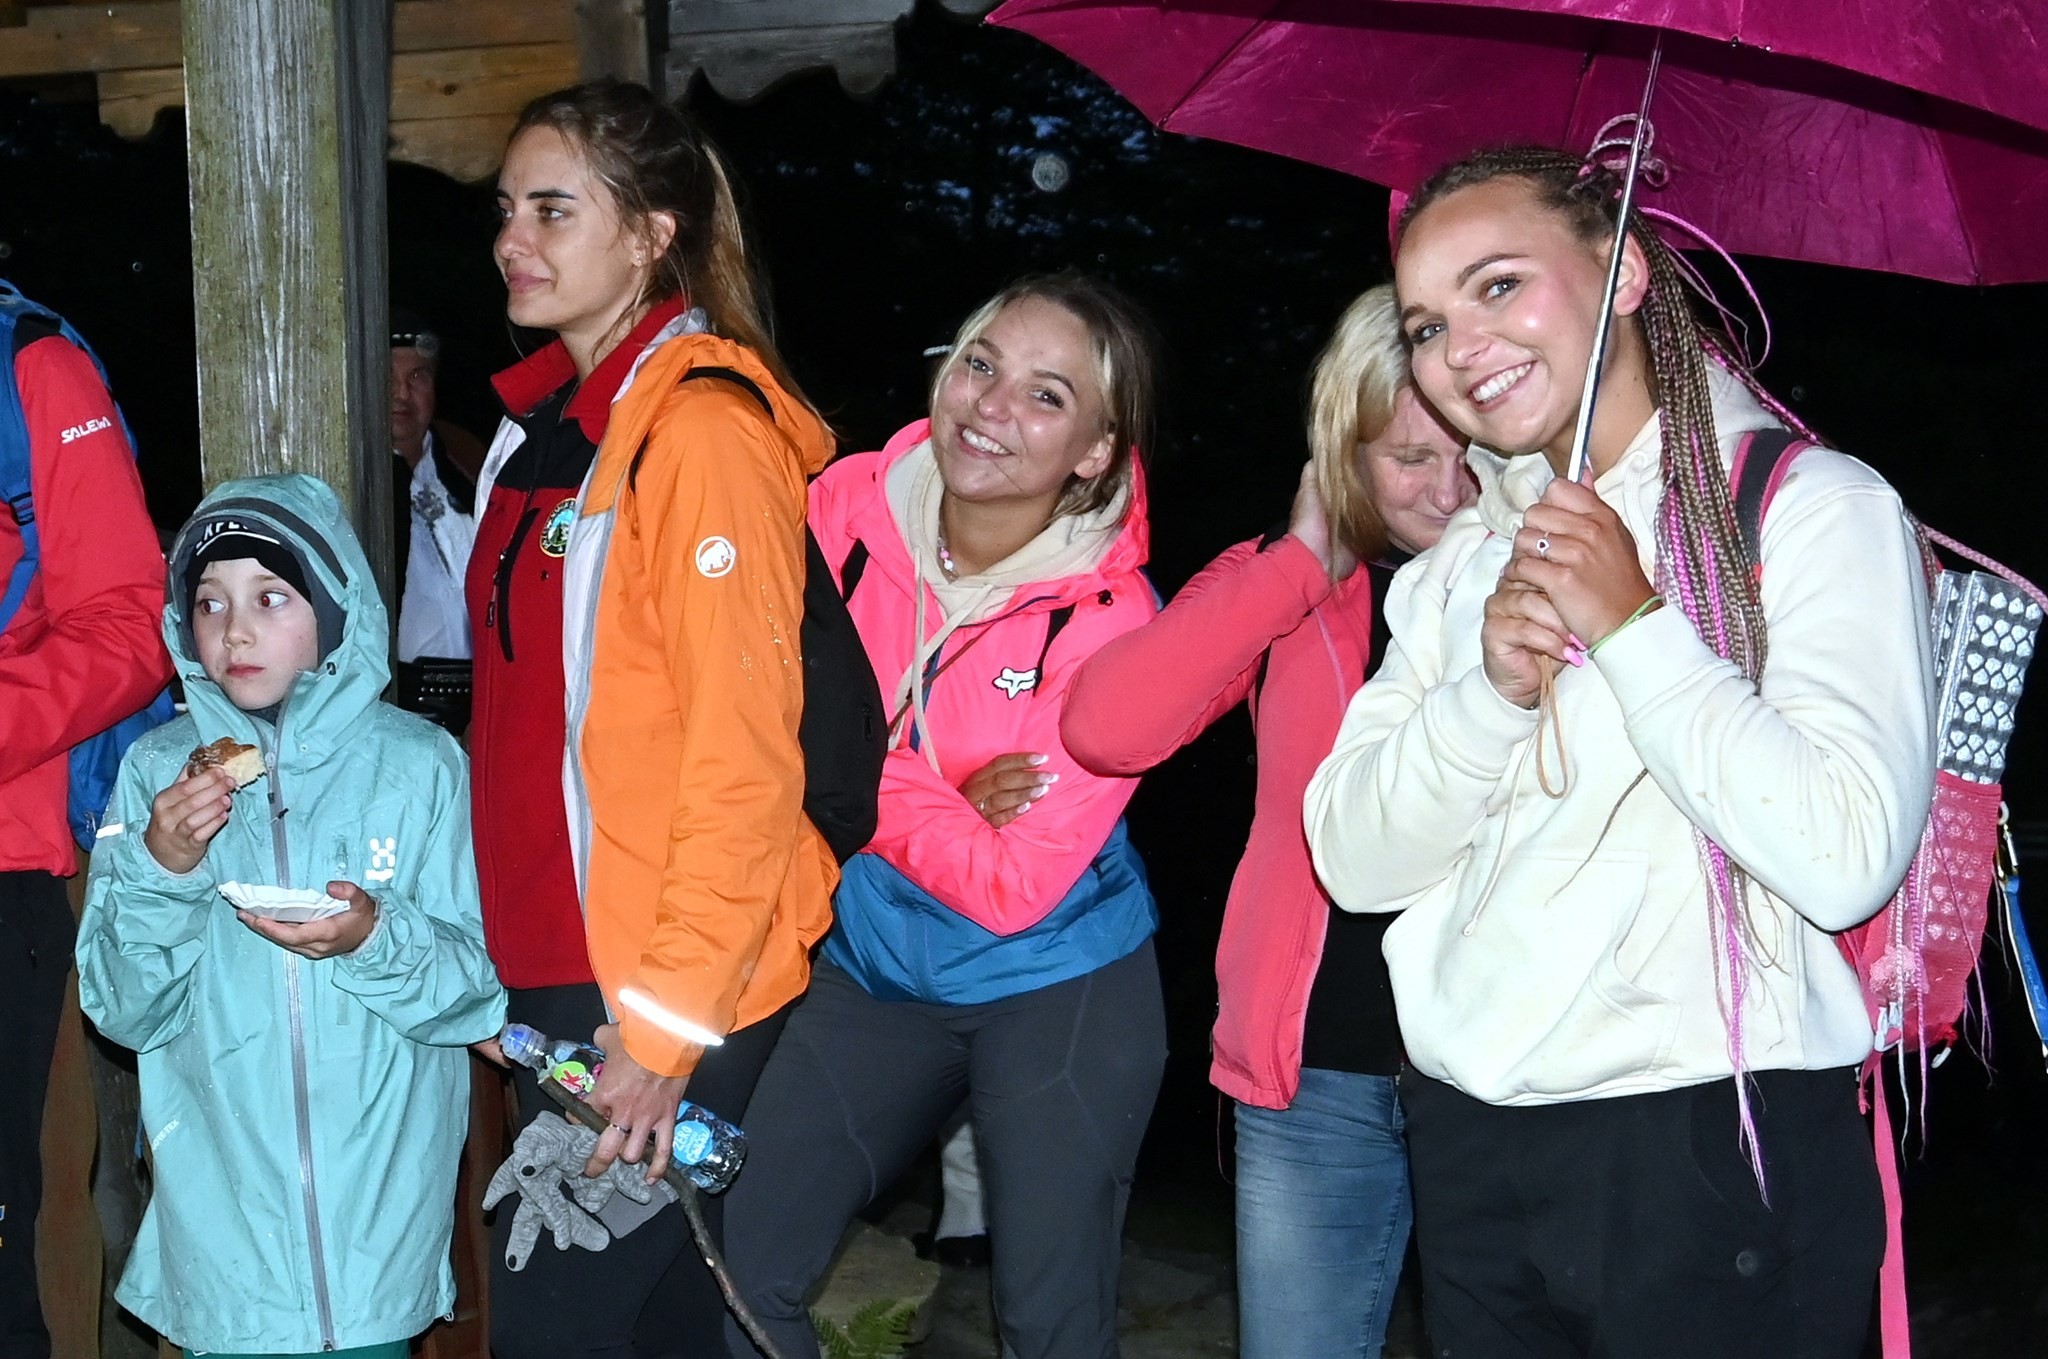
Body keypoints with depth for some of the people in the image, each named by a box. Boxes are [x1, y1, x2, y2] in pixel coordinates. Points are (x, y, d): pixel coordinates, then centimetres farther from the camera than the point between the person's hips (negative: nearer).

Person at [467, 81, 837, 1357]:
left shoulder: (701, 431, -15)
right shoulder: (548, 425, 12)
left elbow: (744, 754, -19)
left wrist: (666, 1022, -20)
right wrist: (502, 967, 14)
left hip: (672, 1001, -8)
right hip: (557, 972, 8)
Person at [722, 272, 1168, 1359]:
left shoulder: (1111, 622, -19)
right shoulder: (845, 512, -9)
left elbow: (1013, 888, -20)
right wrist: (944, 802, -18)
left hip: (1058, 995, -3)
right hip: (871, 970, 4)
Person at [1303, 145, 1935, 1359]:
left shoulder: (1818, 506, -7)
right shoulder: (1461, 564, 13)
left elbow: (1847, 862, -20)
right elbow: (1352, 860, 4)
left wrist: (1632, 624, -14)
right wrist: (1493, 689, -11)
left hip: (1710, 1137, -5)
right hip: (1466, 1143, 6)